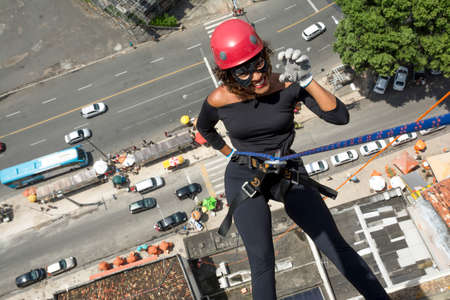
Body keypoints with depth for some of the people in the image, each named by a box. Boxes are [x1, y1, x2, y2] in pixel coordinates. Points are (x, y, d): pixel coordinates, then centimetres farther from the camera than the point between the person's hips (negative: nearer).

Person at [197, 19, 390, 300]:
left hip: (289, 174, 1)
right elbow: (204, 129, 11)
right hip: (245, 180, -1)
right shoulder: (219, 101, -13)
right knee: (262, 262, -6)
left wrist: (307, 81, -31)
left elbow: (340, 116, -21)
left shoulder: (288, 85, -14)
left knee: (336, 246, 1)